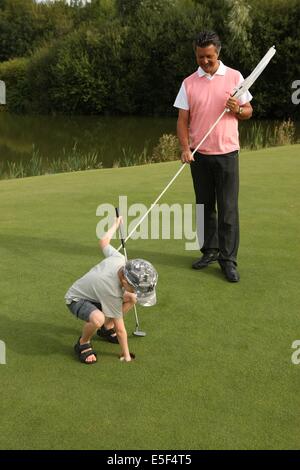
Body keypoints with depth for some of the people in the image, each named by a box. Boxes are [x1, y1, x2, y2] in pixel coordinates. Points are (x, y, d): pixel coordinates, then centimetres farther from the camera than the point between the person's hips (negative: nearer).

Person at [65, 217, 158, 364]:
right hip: (76, 299, -9)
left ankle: (107, 328, 20)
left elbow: (104, 241, -1)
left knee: (131, 298, 2)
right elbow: (120, 329, -28)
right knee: (98, 319, -40)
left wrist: (116, 223, 16)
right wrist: (126, 355, -18)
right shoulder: (112, 292, -39)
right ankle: (83, 344, -8)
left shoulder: (120, 259, -23)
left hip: (93, 291, 9)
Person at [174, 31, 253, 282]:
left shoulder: (234, 77, 3)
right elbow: (182, 120, 3)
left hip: (226, 152, -2)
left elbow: (248, 111, 8)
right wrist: (185, 148, -11)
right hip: (199, 154, 2)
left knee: (228, 208, -4)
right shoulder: (189, 83, 5)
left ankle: (228, 259, 2)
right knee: (205, 205, 10)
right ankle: (210, 250, 23)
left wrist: (238, 110, -15)